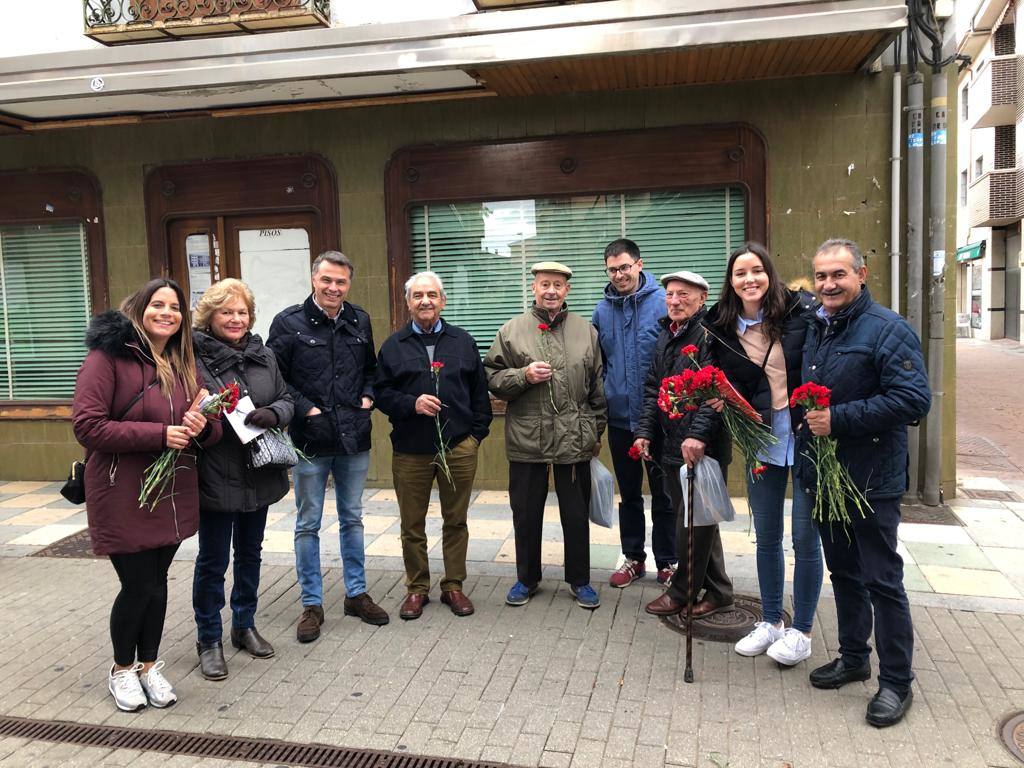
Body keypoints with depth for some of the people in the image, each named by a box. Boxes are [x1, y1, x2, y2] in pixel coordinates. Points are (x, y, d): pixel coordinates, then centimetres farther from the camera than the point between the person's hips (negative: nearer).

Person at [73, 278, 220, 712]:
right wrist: (159, 434, -23)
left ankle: (149, 665, 33)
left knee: (157, 581, 14)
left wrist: (201, 427, -11)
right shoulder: (108, 356, -10)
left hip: (173, 494, 6)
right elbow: (87, 426, -18)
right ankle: (122, 669, 28)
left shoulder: (184, 363, 10)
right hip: (123, 497, -5)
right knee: (138, 585, 2)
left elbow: (209, 429, 14)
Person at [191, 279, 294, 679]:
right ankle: (209, 640, 23)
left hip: (258, 475, 6)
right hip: (215, 478, -5)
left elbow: (286, 399, 7)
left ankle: (244, 625, 37)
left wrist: (273, 413, -14)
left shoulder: (263, 355, 6)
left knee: (250, 553, 19)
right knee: (213, 560, 7)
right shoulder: (193, 357, -10)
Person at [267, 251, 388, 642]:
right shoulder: (289, 322, -6)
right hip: (311, 439, -4)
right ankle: (311, 605, 19)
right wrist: (304, 408, -13)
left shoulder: (359, 321, 7)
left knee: (352, 519, 15)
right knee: (308, 524, 7)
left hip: (354, 438, 4)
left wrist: (368, 397, 3)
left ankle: (356, 594, 29)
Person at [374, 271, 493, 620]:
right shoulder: (393, 346, 5)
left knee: (456, 521, 9)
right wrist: (411, 404, -14)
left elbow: (480, 392, 9)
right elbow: (381, 393, 2)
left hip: (459, 448, 1)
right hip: (410, 450, 0)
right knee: (412, 525, 8)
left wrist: (477, 433, 3)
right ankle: (417, 588, 24)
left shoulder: (463, 342, 8)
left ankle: (453, 586, 24)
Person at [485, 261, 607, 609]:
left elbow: (598, 386, 10)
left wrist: (597, 430, 8)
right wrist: (524, 375, -15)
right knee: (526, 514, 11)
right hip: (526, 440, 0)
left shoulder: (586, 331, 7)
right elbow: (492, 379, 2)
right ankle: (527, 578, 29)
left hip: (575, 440, 1)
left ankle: (579, 580, 27)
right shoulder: (511, 330, 2)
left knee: (577, 515, 10)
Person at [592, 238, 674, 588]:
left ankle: (667, 562, 24)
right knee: (628, 493, 16)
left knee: (663, 493, 10)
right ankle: (633, 558, 31)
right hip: (619, 418, 4)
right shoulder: (602, 310, 4)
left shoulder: (663, 303, -9)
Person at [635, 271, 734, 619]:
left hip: (703, 448, -9)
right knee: (699, 521, 16)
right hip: (673, 447, 9)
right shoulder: (666, 336, 16)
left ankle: (683, 593, 18)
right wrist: (646, 431, 11)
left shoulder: (710, 334, -12)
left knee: (692, 524, 2)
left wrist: (698, 434, -29)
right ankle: (718, 592, 28)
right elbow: (653, 389, 18)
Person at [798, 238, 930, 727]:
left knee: (882, 581, 2)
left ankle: (896, 682, 17)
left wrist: (839, 419, -25)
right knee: (843, 572, 19)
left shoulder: (888, 330, -14)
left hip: (870, 480, -7)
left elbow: (913, 399, -23)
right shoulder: (815, 329, 10)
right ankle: (853, 657, 35)